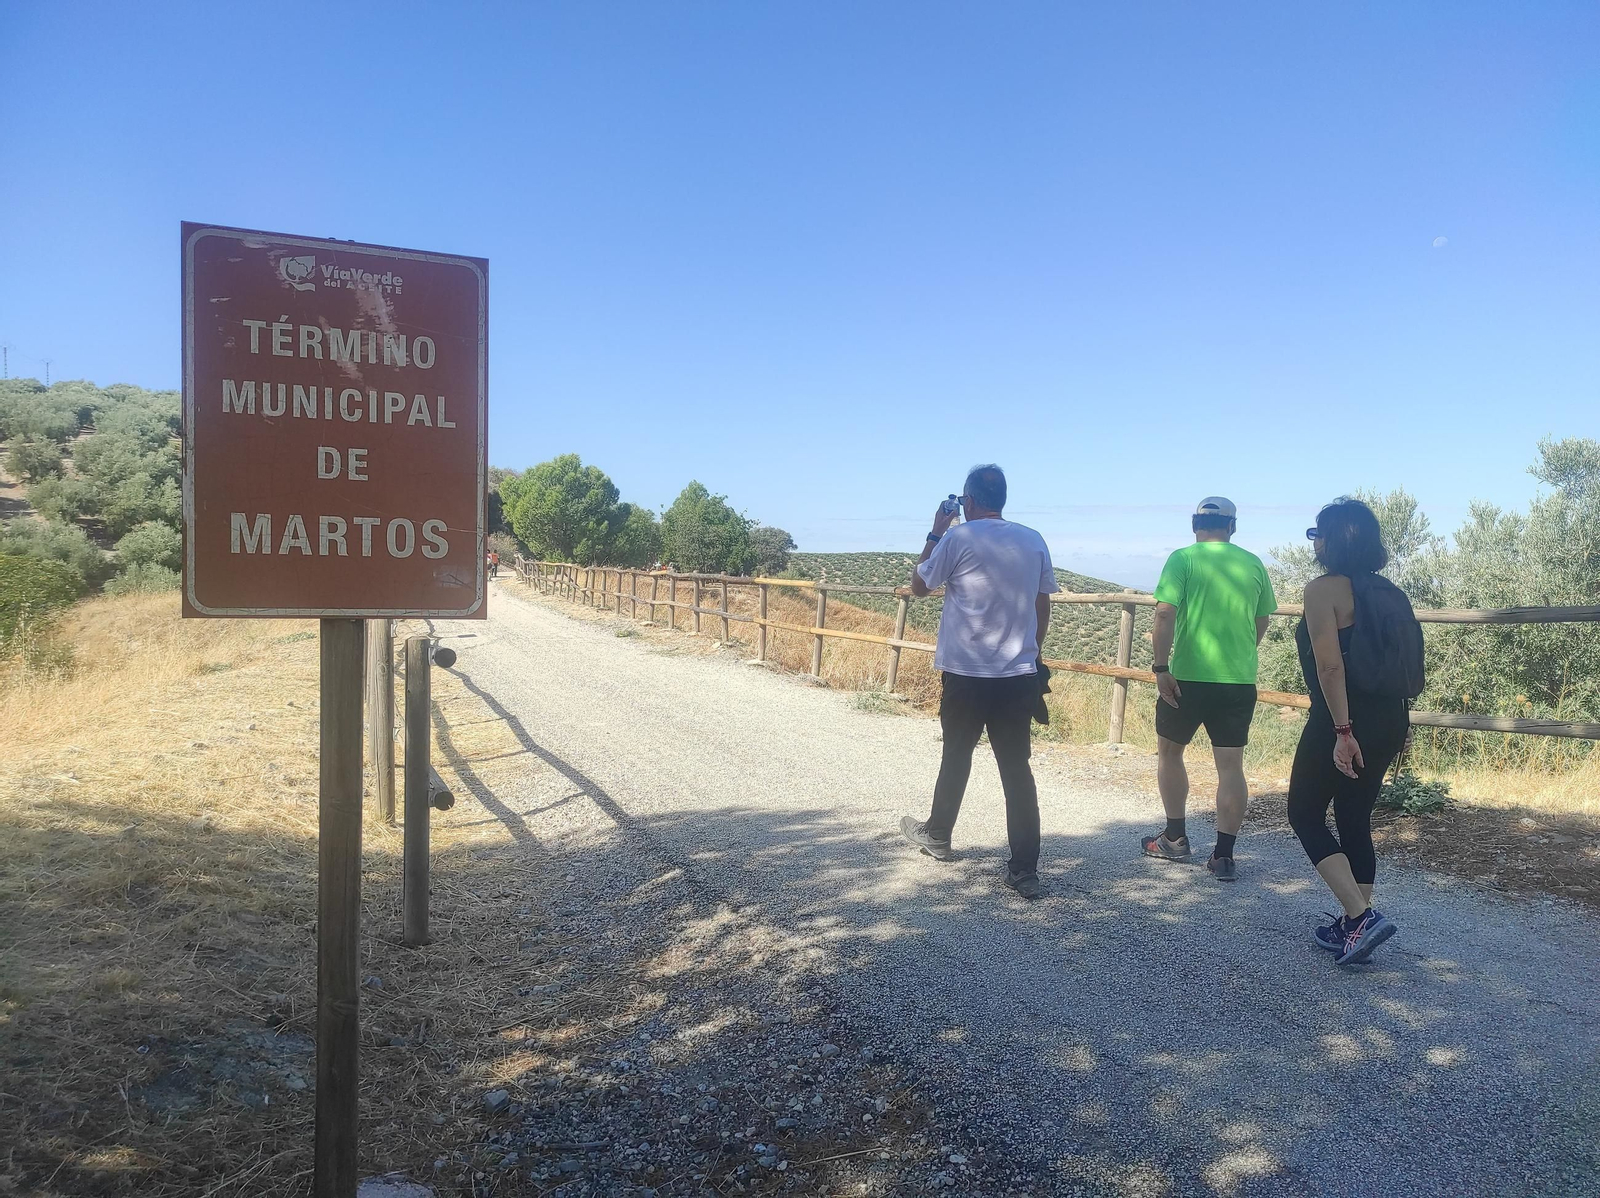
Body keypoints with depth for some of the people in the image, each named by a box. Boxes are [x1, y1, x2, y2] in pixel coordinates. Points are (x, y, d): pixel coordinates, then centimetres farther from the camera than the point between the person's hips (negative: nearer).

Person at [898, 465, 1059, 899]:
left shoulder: (958, 538, -9)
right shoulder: (1033, 541, 4)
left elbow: (919, 585, 3)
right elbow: (1043, 605, 11)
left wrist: (935, 534, 11)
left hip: (967, 674, -3)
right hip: (1020, 676, 3)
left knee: (956, 755, 17)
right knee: (1017, 767, 4)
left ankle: (937, 835, 37)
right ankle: (1024, 870, 2)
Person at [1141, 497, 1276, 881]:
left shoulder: (1183, 559, -5)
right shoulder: (1253, 564, 7)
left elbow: (1165, 614, -15)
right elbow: (1261, 623, 16)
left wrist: (1161, 667, -14)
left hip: (1189, 676, -3)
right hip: (1240, 680, 3)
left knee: (1169, 752, 16)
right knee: (1231, 765, 6)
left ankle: (1175, 839, 24)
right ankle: (1224, 856, 6)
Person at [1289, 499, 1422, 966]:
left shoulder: (1324, 589, -12)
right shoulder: (1389, 592, 11)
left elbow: (1330, 664, -21)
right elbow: (1406, 662, 12)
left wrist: (1342, 730, -22)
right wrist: (1394, 730, 18)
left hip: (1345, 720, -7)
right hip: (1389, 720, 8)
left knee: (1305, 813, 6)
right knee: (1356, 821, 15)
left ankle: (1361, 917, -5)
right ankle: (1353, 926, 20)